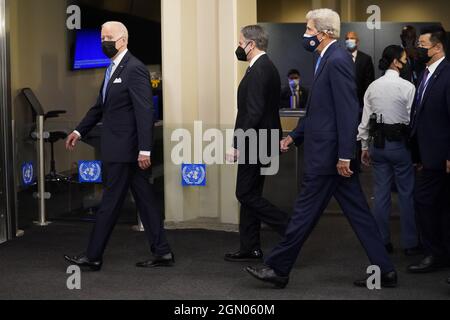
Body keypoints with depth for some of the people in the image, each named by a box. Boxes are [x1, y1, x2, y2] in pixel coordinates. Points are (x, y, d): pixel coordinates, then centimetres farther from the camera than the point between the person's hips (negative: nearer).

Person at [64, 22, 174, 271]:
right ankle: (162, 252, 15)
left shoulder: (134, 69, -14)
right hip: (118, 148, 9)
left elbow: (145, 111, -19)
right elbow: (101, 106, 23)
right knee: (144, 200, 10)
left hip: (125, 150, -9)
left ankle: (93, 257, 8)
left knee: (110, 203, -1)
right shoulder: (113, 69, 15)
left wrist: (144, 149, -22)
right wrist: (79, 131, 21)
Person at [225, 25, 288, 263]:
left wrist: (237, 145, -22)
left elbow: (254, 113, -24)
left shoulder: (259, 71, -18)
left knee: (246, 194, -3)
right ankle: (250, 249, 19)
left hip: (254, 145, -10)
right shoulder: (267, 67, 13)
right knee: (249, 194, 13)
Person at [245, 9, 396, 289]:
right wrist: (295, 136, 20)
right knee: (358, 213, 10)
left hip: (329, 153, -10)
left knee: (306, 211, 1)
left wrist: (344, 156, -22)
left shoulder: (338, 60, -16)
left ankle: (279, 269, 13)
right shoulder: (329, 59, 15)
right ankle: (384, 271, 15)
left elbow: (348, 111, -21)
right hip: (335, 154, 10)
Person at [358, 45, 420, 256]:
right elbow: (412, 120, -10)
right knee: (406, 193, 4)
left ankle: (382, 241, 16)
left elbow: (365, 119, 7)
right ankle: (410, 243, 10)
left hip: (378, 143, 5)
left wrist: (364, 147, 14)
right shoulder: (407, 87, -11)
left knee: (381, 193, 10)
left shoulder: (372, 87, 4)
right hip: (399, 143, -5)